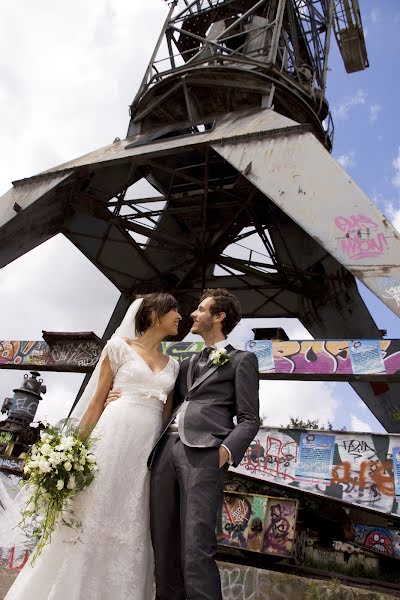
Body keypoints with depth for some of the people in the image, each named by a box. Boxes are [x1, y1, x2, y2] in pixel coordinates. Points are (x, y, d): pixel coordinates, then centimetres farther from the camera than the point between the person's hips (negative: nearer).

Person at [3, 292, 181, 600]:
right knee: (91, 518, 3)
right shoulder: (120, 347, 0)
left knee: (132, 529, 11)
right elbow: (98, 399, 0)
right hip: (113, 437, -4)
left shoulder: (173, 365, 14)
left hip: (150, 447, 5)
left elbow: (167, 413, 15)